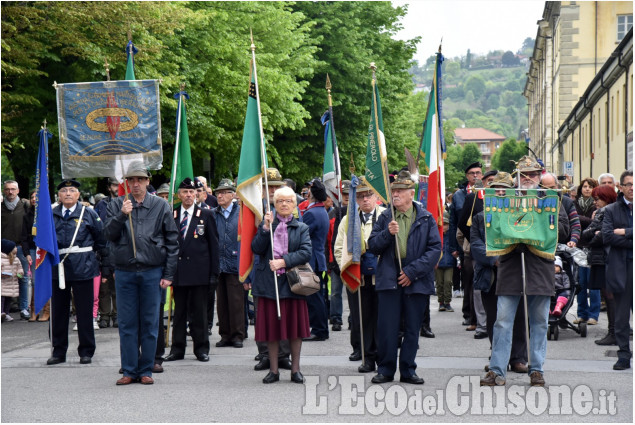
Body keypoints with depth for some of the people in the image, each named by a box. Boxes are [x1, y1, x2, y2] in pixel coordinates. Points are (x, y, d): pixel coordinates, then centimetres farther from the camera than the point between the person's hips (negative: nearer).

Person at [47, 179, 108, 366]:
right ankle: (59, 351, 18)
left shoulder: (89, 214, 2)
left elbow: (101, 240, 3)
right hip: (58, 268, 3)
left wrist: (107, 264, 0)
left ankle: (86, 351, 13)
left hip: (82, 268, -3)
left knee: (84, 311, 3)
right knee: (58, 310, 8)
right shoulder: (51, 215, 8)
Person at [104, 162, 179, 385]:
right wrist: (122, 215, -17)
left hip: (152, 272, -1)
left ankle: (146, 370, 11)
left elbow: (172, 241, 4)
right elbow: (109, 234, -2)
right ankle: (129, 370, 9)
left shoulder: (161, 206, 4)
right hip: (124, 272, 1)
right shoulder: (117, 205, 7)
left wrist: (168, 274, -2)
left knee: (150, 323, 3)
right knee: (127, 324, 3)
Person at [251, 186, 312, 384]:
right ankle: (273, 369, 12)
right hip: (269, 283, 1)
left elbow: (306, 252, -7)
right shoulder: (266, 224, 9)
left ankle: (295, 369, 12)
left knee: (295, 326, 3)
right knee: (271, 326, 4)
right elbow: (256, 248, -3)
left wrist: (284, 261, -16)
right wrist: (266, 228, -12)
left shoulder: (301, 228, 7)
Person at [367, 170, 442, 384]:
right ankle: (385, 369, 8)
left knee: (412, 328, 5)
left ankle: (408, 370, 15)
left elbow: (435, 248, -3)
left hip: (416, 281, -1)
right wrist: (388, 233, -15)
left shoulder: (426, 219, 3)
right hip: (389, 280, 1)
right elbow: (373, 245, 5)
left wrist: (412, 271, -11)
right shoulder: (385, 218, 9)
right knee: (386, 327, -2)